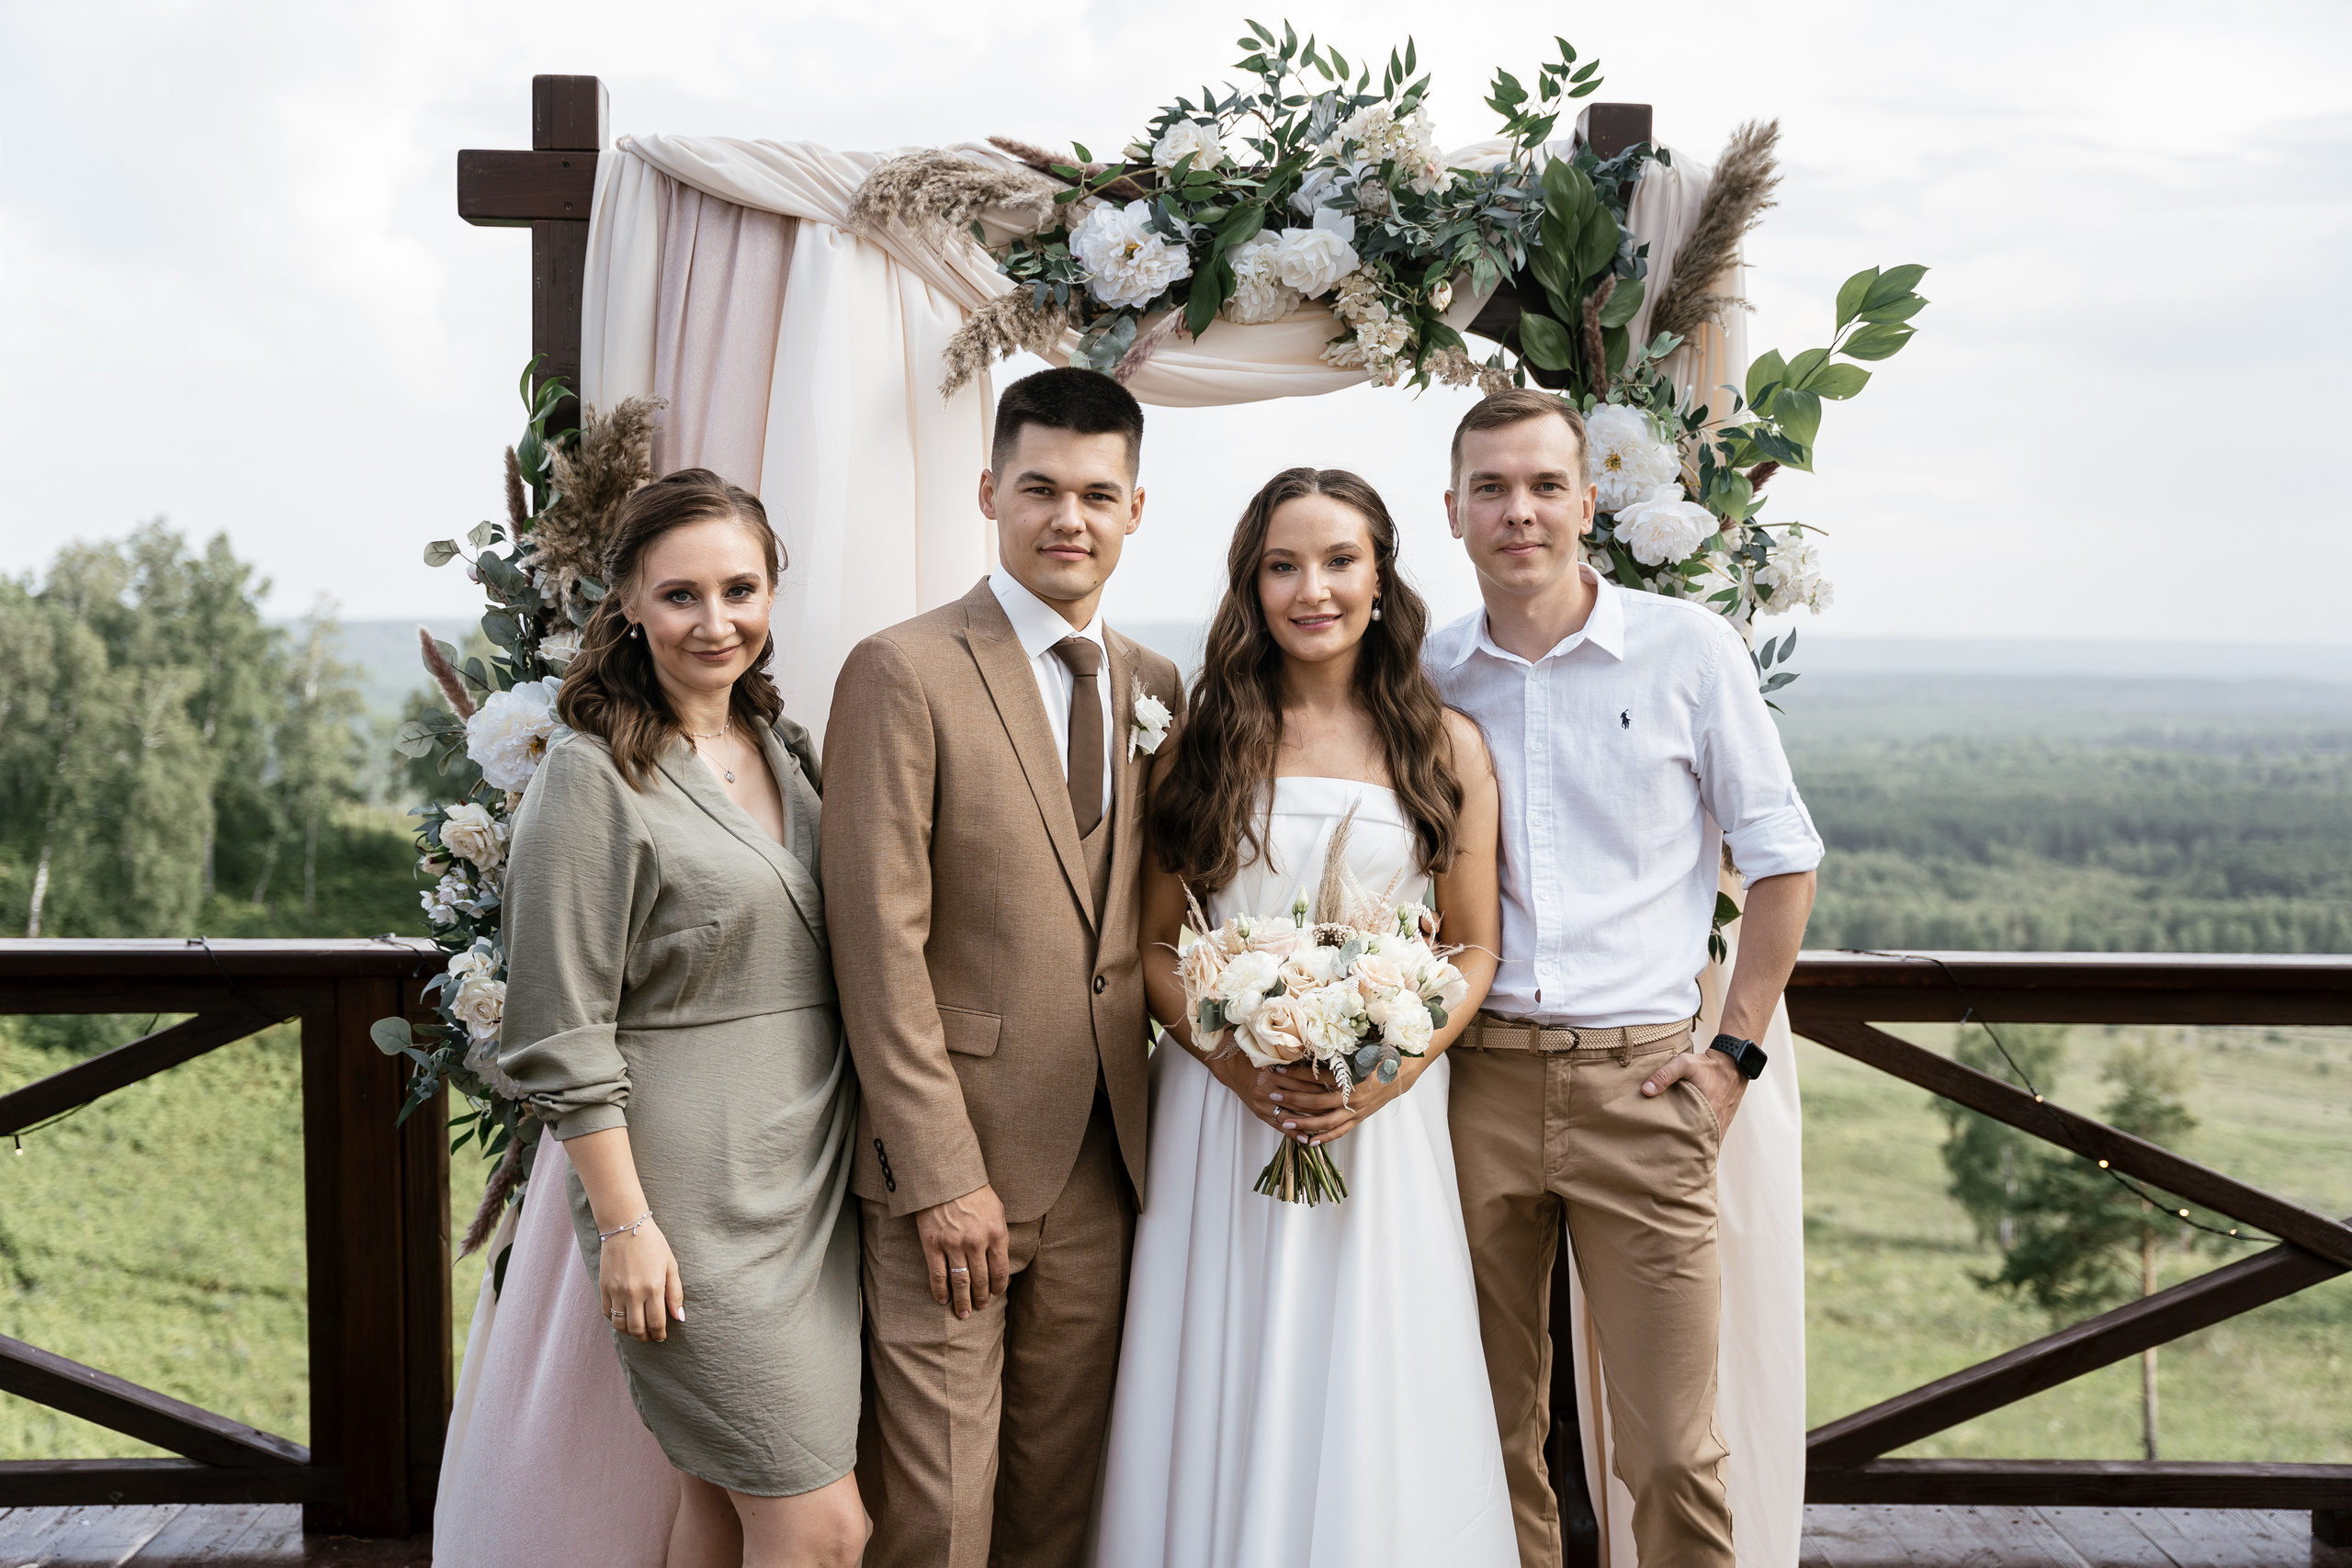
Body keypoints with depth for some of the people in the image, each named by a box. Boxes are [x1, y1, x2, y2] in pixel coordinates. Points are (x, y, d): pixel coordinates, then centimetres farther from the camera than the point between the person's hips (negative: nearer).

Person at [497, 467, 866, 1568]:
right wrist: (624, 1224, -15)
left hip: (812, 1176, 7)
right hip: (688, 1197, -6)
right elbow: (562, 1035, -12)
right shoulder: (594, 777, -11)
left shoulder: (784, 746, 10)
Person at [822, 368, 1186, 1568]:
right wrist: (943, 1176, -15)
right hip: (954, 1156, -5)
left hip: (1105, 1164, 5)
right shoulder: (904, 672, -8)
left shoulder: (1155, 687, 11)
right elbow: (882, 943, -12)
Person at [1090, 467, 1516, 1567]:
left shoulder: (1445, 747, 3)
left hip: (1385, 1115, 0)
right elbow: (1154, 944, 5)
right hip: (1221, 1101, 1)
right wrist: (1233, 1060, -12)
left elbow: (1473, 947, 4)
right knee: (1225, 1402, 7)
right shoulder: (1203, 741, 4)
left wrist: (1392, 1070, -12)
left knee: (1370, 1402, 6)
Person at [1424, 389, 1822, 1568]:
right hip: (1473, 1082, 2)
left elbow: (1781, 854, 5)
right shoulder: (1422, 679, 6)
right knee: (1493, 1437, 11)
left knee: (1672, 1450, -1)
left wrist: (1736, 1050, -1)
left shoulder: (1687, 647, 1)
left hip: (1640, 1082, -2)